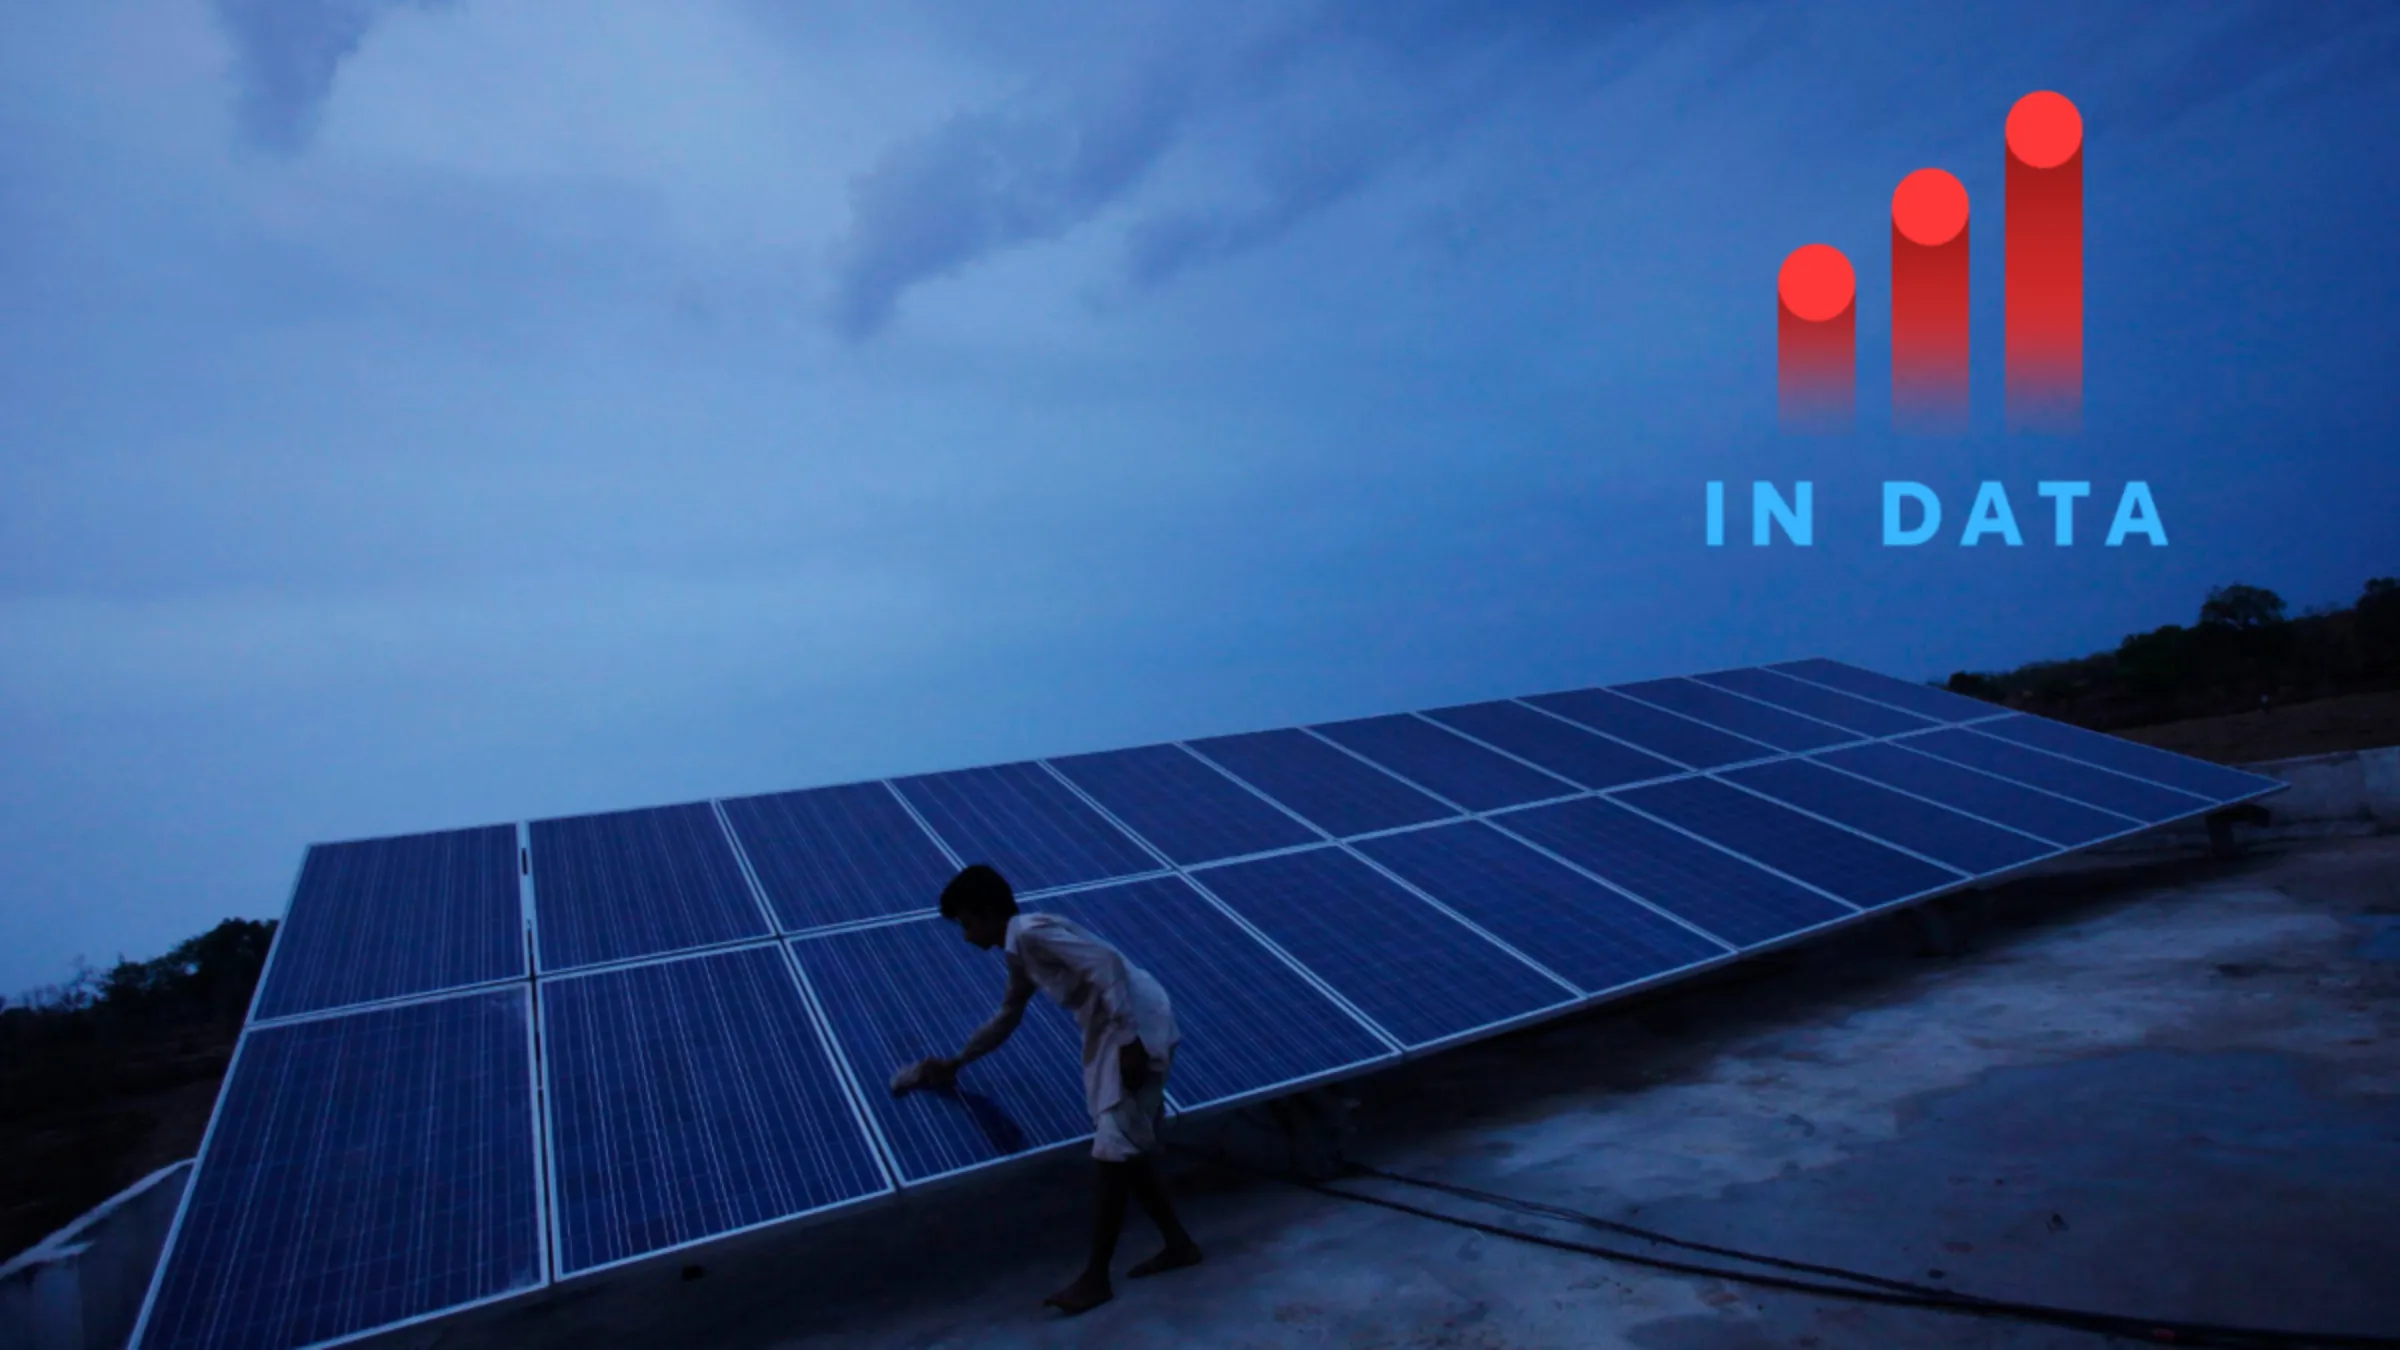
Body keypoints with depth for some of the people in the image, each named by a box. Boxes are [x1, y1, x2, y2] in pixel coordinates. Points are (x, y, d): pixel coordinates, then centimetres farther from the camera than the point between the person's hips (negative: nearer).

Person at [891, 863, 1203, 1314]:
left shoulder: (1031, 933, -15)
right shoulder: (1020, 953, 16)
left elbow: (1106, 964, -25)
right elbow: (1007, 1016, 33)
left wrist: (1129, 1041, -26)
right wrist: (955, 1063, 41)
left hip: (1137, 1029, -10)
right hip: (1108, 1035, 10)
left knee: (1114, 1152, -5)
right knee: (1125, 1151, 15)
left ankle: (1095, 1278, 3)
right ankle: (1179, 1244, 26)